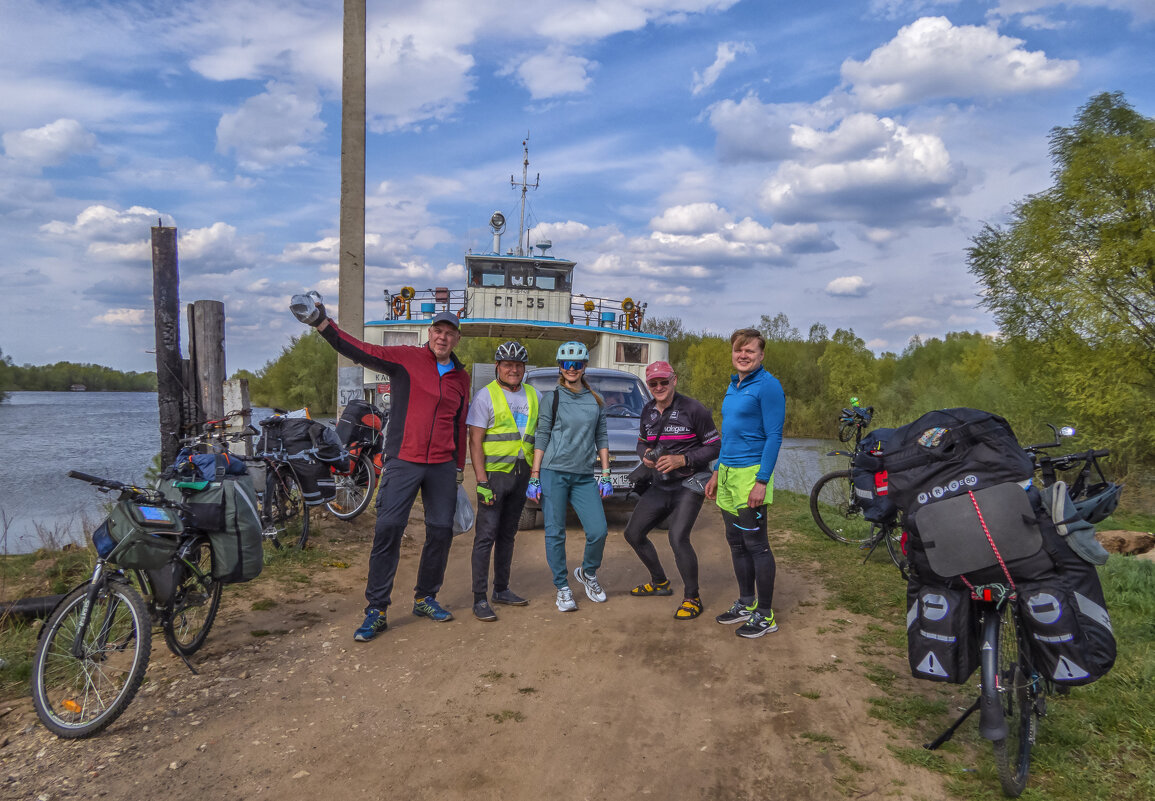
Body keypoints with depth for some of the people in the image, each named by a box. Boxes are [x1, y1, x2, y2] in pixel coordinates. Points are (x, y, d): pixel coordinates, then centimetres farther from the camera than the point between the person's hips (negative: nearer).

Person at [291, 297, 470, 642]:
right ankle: (376, 610, 3)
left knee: (441, 532, 8)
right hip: (403, 461, -4)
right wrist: (321, 323, -25)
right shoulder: (406, 358, -2)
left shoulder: (461, 377, 11)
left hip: (443, 467, 4)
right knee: (388, 530, -7)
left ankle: (425, 598, 26)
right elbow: (360, 351, -13)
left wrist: (460, 469, 18)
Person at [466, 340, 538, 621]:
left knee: (507, 534, 14)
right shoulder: (486, 396, -5)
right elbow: (475, 441, -9)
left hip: (521, 473, 6)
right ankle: (480, 599, -2)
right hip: (494, 473, -5)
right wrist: (482, 482, -16)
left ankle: (501, 589, 24)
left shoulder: (533, 395, 11)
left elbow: (539, 434, 17)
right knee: (486, 536, -6)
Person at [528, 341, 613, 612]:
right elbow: (541, 438, 2)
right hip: (553, 473, -2)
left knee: (598, 531, -6)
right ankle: (562, 588, 15)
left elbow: (602, 438, 14)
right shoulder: (551, 399, 3)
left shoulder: (596, 401, 11)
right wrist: (534, 477, -3)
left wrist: (605, 475, 8)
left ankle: (587, 573, 22)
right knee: (555, 533, 0)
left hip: (583, 477, 2)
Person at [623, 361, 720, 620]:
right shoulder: (648, 411, 7)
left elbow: (715, 446, -11)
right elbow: (642, 442, 20)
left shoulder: (693, 410, -14)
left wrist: (683, 459, -21)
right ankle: (659, 583, 32)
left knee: (678, 538, -22)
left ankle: (692, 598, -2)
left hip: (689, 484, -7)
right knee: (633, 533, 10)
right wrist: (645, 455, -4)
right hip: (660, 486, 8)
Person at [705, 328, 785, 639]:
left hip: (751, 474, -8)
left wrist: (762, 482, -20)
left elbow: (774, 436, -15)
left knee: (756, 545, -1)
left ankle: (765, 616, 10)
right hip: (728, 474, 8)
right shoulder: (733, 386, 14)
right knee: (736, 543, 14)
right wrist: (717, 473, 19)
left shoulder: (767, 386, -11)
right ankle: (746, 604, 28)